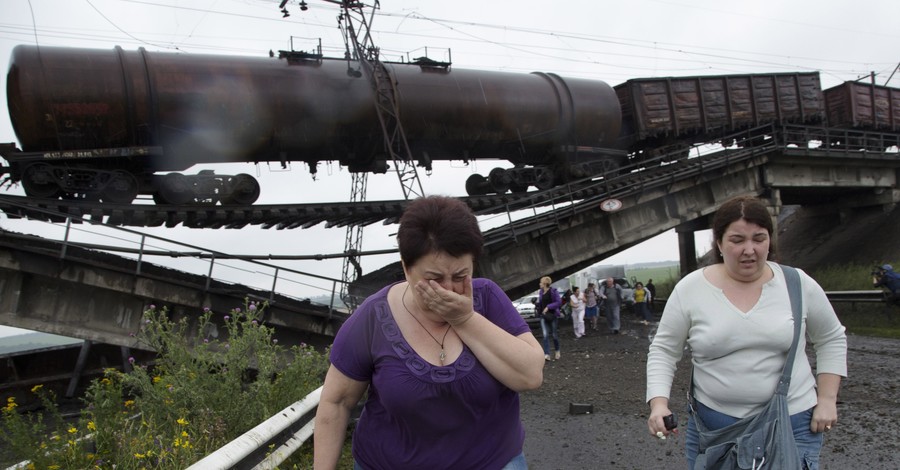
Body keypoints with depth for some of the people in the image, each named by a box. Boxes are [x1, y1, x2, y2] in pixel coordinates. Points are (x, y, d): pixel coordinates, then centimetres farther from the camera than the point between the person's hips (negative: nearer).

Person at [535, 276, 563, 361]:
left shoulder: (554, 291, -10)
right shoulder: (541, 292, 7)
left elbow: (559, 302, -14)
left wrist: (548, 307, -20)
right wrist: (537, 305, 0)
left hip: (553, 315, -4)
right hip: (543, 316, 4)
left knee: (554, 335, 7)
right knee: (545, 335, -8)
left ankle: (557, 350, 33)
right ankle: (547, 354, -11)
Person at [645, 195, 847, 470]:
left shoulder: (799, 284, -2)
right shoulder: (689, 289, -6)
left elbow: (831, 340, 11)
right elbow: (663, 350, -1)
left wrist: (827, 399, 4)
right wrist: (659, 404, -13)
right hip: (712, 424, 0)